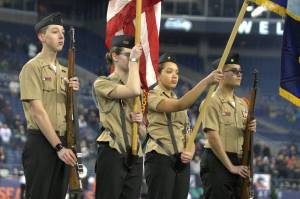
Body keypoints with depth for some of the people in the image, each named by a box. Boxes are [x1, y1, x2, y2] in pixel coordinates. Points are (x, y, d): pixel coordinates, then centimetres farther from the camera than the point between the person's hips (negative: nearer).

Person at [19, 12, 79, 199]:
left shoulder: (64, 71, 16)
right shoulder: (32, 68, -7)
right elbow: (38, 111, -14)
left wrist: (72, 92, -1)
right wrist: (59, 147, -18)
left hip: (62, 143, 7)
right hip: (41, 142, -7)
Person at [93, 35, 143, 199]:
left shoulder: (139, 85, 19)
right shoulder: (102, 83, -2)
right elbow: (133, 91, -19)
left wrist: (141, 119, 0)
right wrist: (133, 60, -10)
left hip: (134, 154, 7)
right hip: (112, 153, -7)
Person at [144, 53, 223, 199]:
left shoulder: (178, 99, 21)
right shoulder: (152, 97, -3)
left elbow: (188, 135, 20)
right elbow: (179, 105, -21)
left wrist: (190, 152, -4)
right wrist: (206, 81, -26)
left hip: (181, 162, 7)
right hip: (160, 159, -7)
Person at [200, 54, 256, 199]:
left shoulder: (242, 103, 17)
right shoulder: (212, 102, -7)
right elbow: (213, 138, -15)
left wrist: (249, 130, -1)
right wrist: (230, 166, -16)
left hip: (239, 164, 8)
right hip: (218, 161, -8)